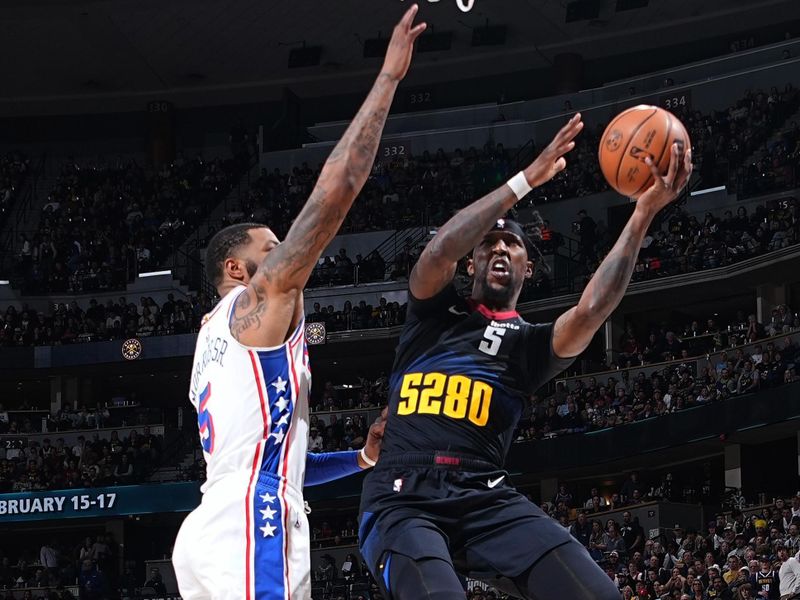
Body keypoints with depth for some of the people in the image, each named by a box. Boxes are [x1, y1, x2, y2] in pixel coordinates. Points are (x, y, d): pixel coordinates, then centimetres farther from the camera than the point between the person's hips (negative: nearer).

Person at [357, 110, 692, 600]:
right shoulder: (436, 311, 18)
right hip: (403, 500, -2)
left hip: (487, 498, 2)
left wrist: (643, 215, -13)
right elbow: (439, 252, -5)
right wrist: (527, 180, -11)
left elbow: (591, 312, -3)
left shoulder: (531, 344, 19)